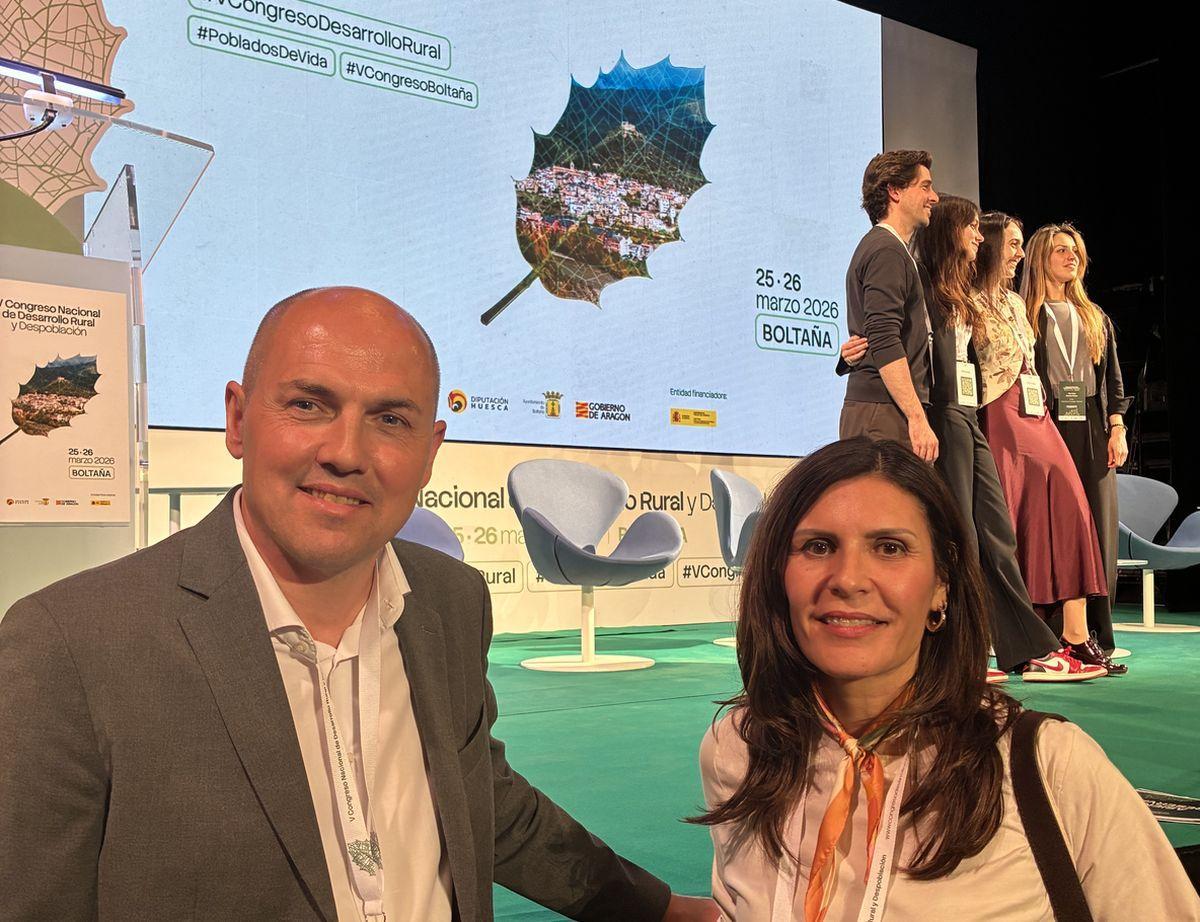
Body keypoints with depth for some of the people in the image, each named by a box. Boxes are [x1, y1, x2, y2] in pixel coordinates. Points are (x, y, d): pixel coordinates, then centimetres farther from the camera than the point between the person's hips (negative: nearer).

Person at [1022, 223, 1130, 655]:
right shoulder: (1024, 315, 4)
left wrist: (1117, 429, 6)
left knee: (1098, 530, 1)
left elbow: (1113, 378, 18)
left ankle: (1095, 635, 6)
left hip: (1092, 431, 5)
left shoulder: (1095, 318, 21)